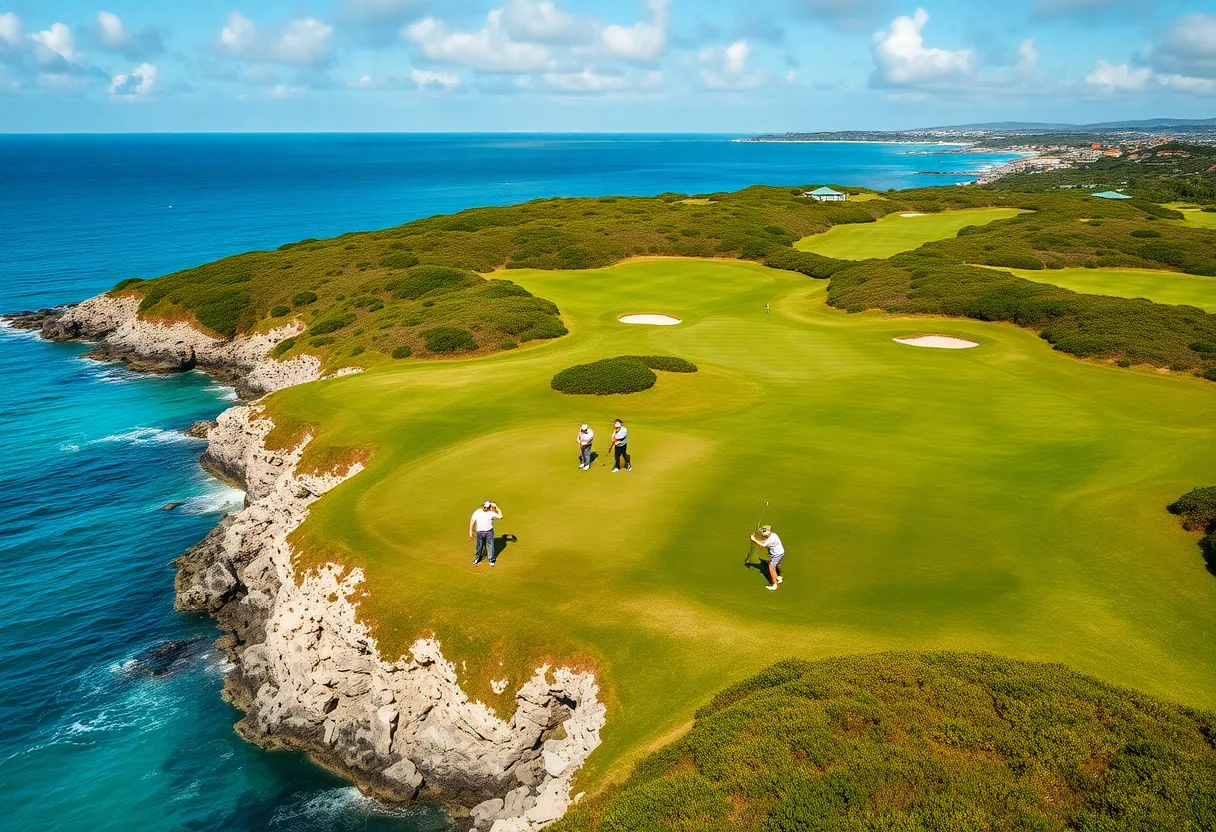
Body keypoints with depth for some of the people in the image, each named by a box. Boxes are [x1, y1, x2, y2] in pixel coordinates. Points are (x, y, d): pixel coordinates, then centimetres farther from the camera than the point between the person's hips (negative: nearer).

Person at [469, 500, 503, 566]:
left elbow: (500, 516, -13)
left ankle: (491, 560, 17)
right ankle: (478, 557, 36)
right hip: (480, 532, 1)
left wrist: (496, 507, -14)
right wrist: (471, 531, -2)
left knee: (490, 545, 4)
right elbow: (472, 521, 1)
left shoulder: (491, 513, -6)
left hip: (489, 531, -1)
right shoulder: (477, 512, -4)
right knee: (479, 545, 15)